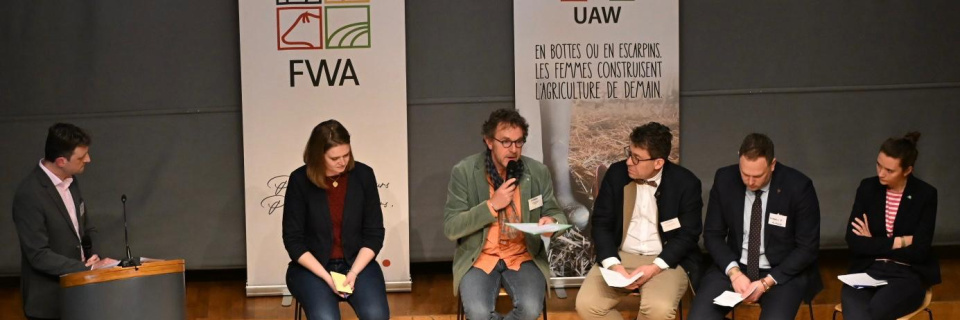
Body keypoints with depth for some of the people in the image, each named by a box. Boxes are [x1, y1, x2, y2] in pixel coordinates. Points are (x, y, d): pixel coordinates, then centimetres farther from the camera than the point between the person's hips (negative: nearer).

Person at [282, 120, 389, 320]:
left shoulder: (363, 175, -3)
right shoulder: (300, 180, -8)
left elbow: (374, 233, 1)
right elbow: (293, 239, -6)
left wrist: (354, 272, -14)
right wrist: (327, 277, -16)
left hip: (357, 262, 2)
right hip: (311, 267, -2)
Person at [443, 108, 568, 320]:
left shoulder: (538, 172, 0)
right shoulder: (464, 172, -7)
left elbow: (556, 214, 8)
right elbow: (450, 229, -9)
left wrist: (552, 222, -18)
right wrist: (492, 205, -19)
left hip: (523, 257, 2)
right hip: (479, 258, -1)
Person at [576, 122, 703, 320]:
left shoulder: (686, 183, -8)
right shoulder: (616, 173, -1)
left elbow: (688, 235, -6)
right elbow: (601, 224, 2)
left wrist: (655, 267, -20)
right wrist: (613, 264, -15)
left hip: (667, 260, -3)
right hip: (620, 257, 3)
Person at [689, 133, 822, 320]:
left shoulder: (798, 187, -15)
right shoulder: (724, 180, -7)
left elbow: (807, 248, -9)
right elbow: (713, 234, 2)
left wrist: (766, 282, -18)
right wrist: (734, 272, -15)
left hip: (784, 271, -3)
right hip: (735, 267, 3)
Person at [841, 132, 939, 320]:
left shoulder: (926, 195, -3)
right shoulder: (867, 188, 3)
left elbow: (919, 252, -9)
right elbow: (853, 242, -4)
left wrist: (874, 244, -5)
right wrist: (898, 242, -9)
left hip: (907, 275, -2)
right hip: (867, 270, 2)